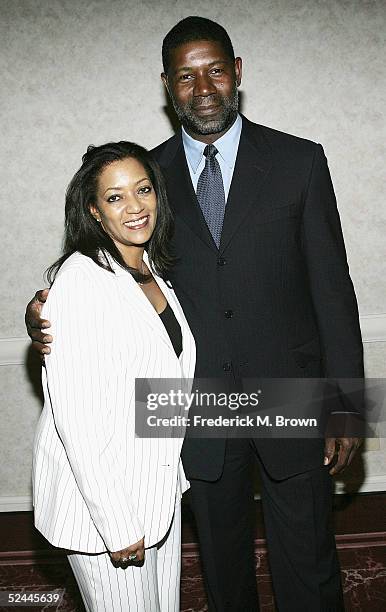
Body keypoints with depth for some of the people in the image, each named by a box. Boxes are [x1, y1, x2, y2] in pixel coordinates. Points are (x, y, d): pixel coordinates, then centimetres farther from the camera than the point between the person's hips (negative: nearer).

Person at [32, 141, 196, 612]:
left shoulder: (152, 271, 4)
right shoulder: (82, 279, -22)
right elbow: (75, 415, -24)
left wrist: (172, 474, 15)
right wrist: (117, 526, -21)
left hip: (158, 483, 8)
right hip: (102, 497, -8)